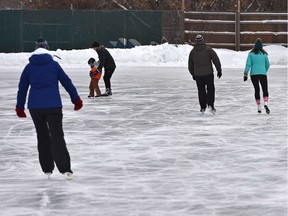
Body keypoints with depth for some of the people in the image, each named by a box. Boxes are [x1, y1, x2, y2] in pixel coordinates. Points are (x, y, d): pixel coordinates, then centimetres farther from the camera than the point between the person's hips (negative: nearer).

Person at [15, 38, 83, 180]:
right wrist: (76, 99, 17)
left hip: (35, 107, 2)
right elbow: (67, 82, 6)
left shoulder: (29, 67, 7)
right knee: (57, 136, -6)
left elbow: (22, 88, 12)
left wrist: (20, 108, 21)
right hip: (53, 106, -2)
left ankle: (47, 169, 16)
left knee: (42, 136, 15)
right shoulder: (53, 65, 2)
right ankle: (65, 169, -19)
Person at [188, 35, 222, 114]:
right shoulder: (208, 49, -5)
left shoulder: (193, 51, 4)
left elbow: (190, 65, 12)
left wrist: (193, 74, 24)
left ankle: (203, 107, 9)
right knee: (210, 89, 7)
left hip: (198, 75, 2)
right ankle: (210, 104, -7)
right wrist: (219, 70, 2)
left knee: (201, 91, 9)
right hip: (208, 74, -2)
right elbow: (216, 60, -6)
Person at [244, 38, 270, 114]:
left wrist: (245, 74, -3)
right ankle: (265, 104, -26)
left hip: (253, 74, 0)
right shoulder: (264, 54, 3)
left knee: (257, 90, 11)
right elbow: (267, 65, 11)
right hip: (263, 73, 0)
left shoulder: (251, 54, -2)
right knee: (265, 90, 0)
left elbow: (248, 65, -6)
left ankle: (259, 108, 9)